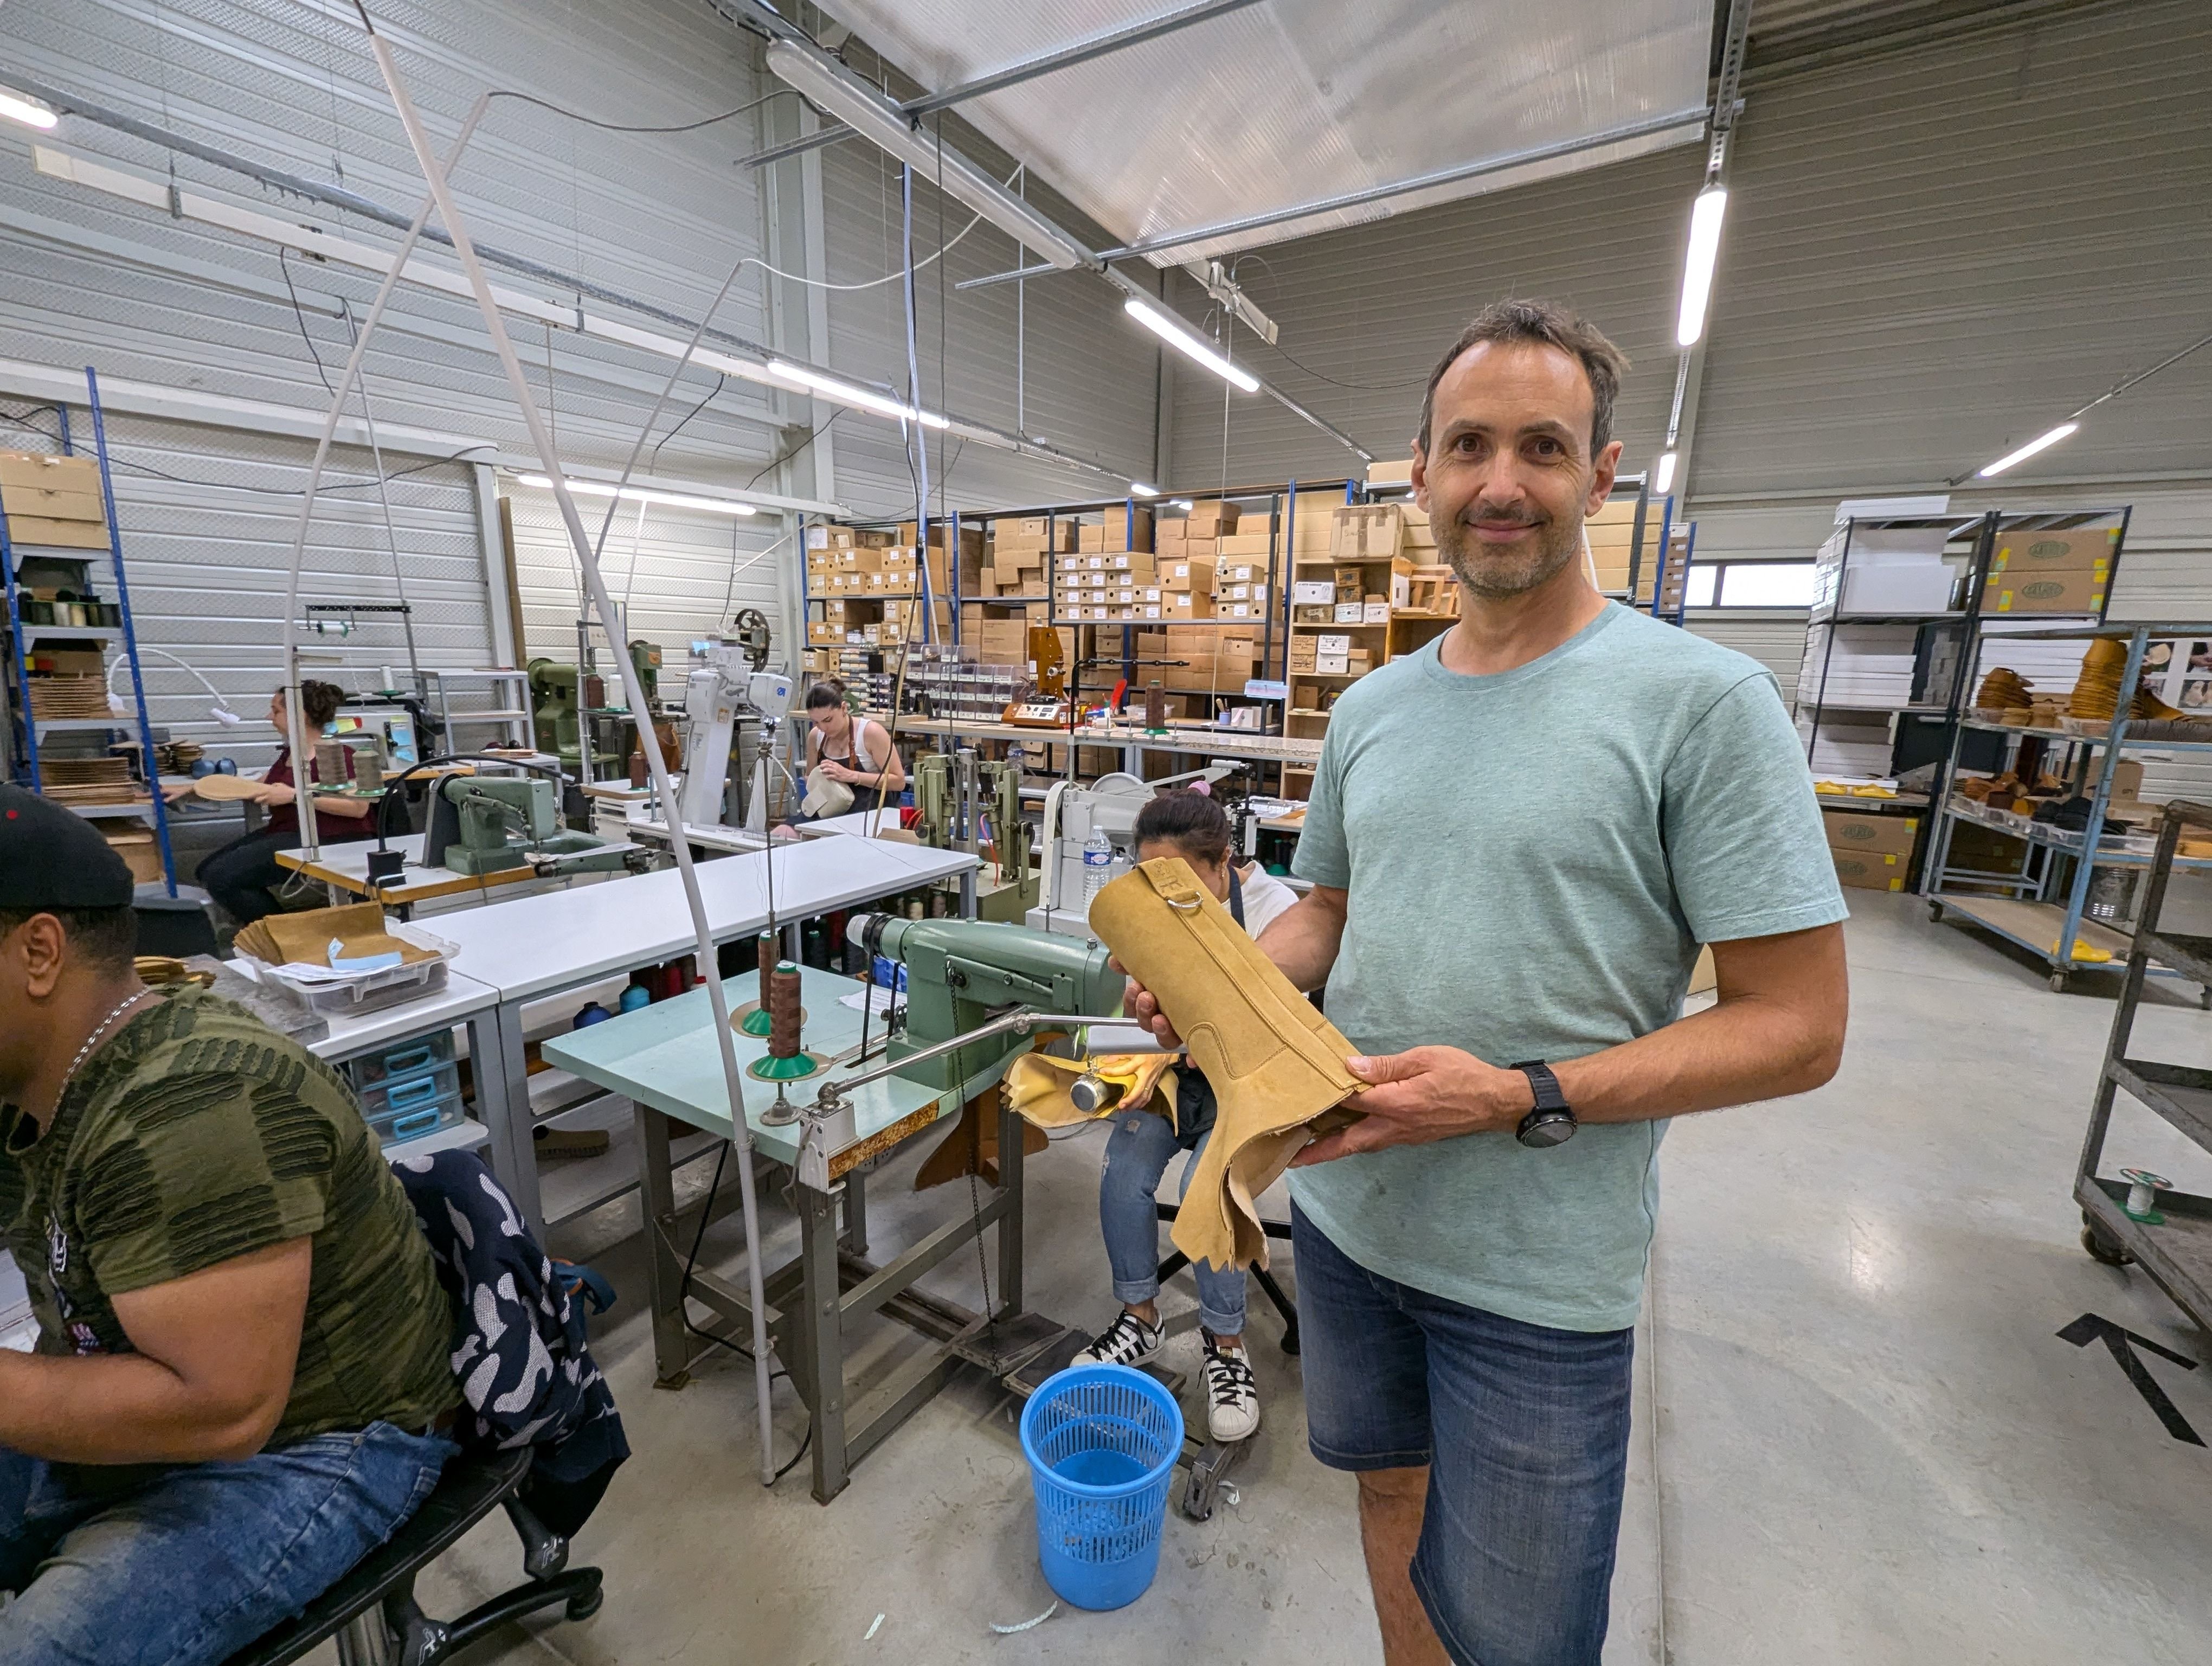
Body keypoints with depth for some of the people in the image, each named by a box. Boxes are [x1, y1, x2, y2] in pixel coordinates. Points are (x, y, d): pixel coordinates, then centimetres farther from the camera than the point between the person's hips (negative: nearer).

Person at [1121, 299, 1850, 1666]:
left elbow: (1798, 1027, -15)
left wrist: (1520, 1100, -26)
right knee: (1390, 1489, 28)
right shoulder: (1372, 708, 3)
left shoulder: (1702, 700, -15)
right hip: (1344, 1210, 6)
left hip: (1540, 1276, -5)